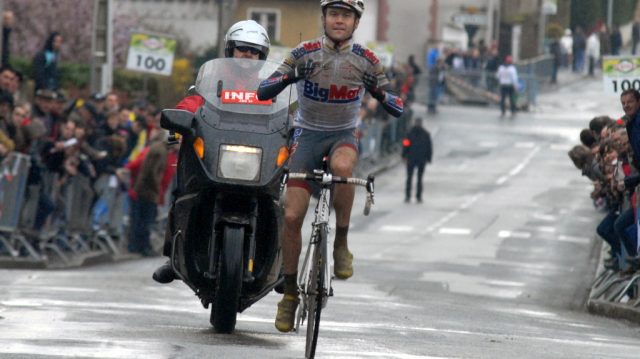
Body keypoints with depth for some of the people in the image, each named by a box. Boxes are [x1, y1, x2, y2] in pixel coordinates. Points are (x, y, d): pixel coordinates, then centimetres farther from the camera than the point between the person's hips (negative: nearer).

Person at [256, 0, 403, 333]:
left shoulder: (365, 60, -4)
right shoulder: (305, 53, -8)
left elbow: (391, 102, 1)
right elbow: (265, 90, -13)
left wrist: (389, 100, -21)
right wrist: (283, 79, -33)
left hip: (344, 134, 0)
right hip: (308, 133, 1)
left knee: (342, 166, -38)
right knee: (292, 216, -8)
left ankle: (341, 243, -19)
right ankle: (290, 293, 7)